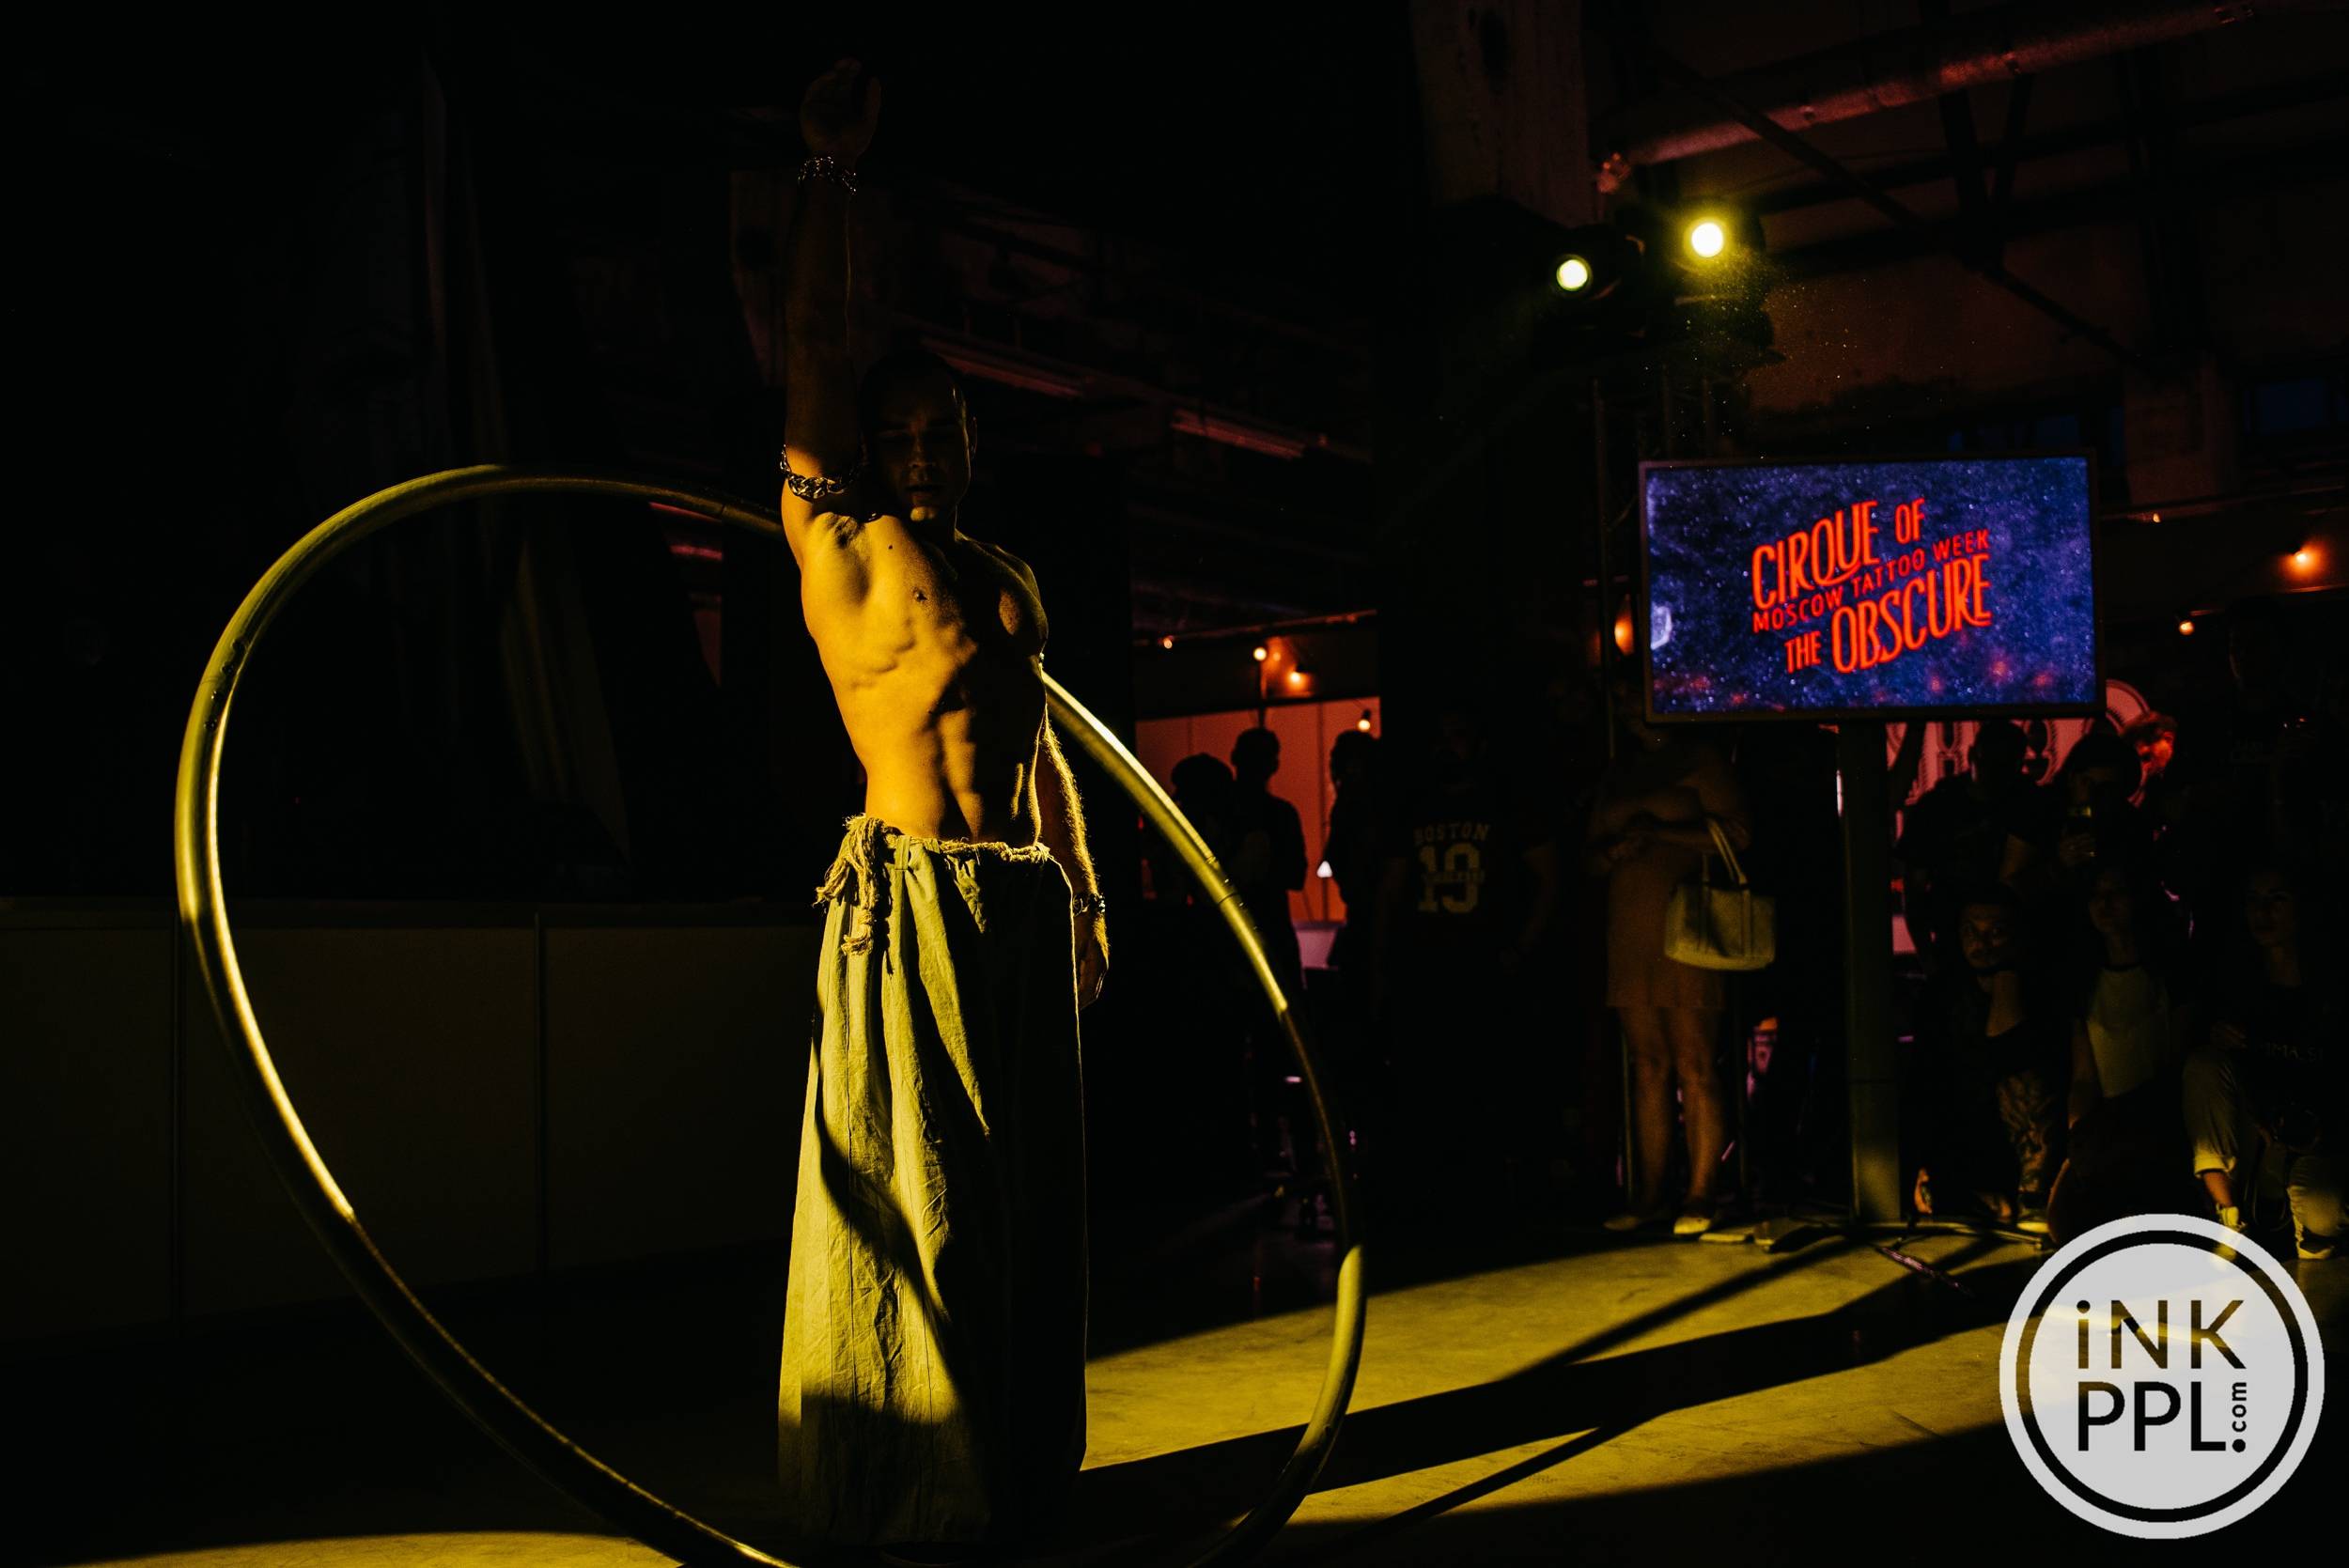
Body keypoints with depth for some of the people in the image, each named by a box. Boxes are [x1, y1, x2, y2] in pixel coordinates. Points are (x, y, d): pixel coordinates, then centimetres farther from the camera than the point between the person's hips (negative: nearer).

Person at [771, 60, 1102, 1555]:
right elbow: (815, 340, 0)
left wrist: (1086, 894, 19)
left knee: (1022, 1187, 9)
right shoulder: (840, 535, 3)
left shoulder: (1008, 577, 21)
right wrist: (831, 167, 2)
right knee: (910, 1191, -3)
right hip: (914, 897, -6)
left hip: (1026, 900, 7)